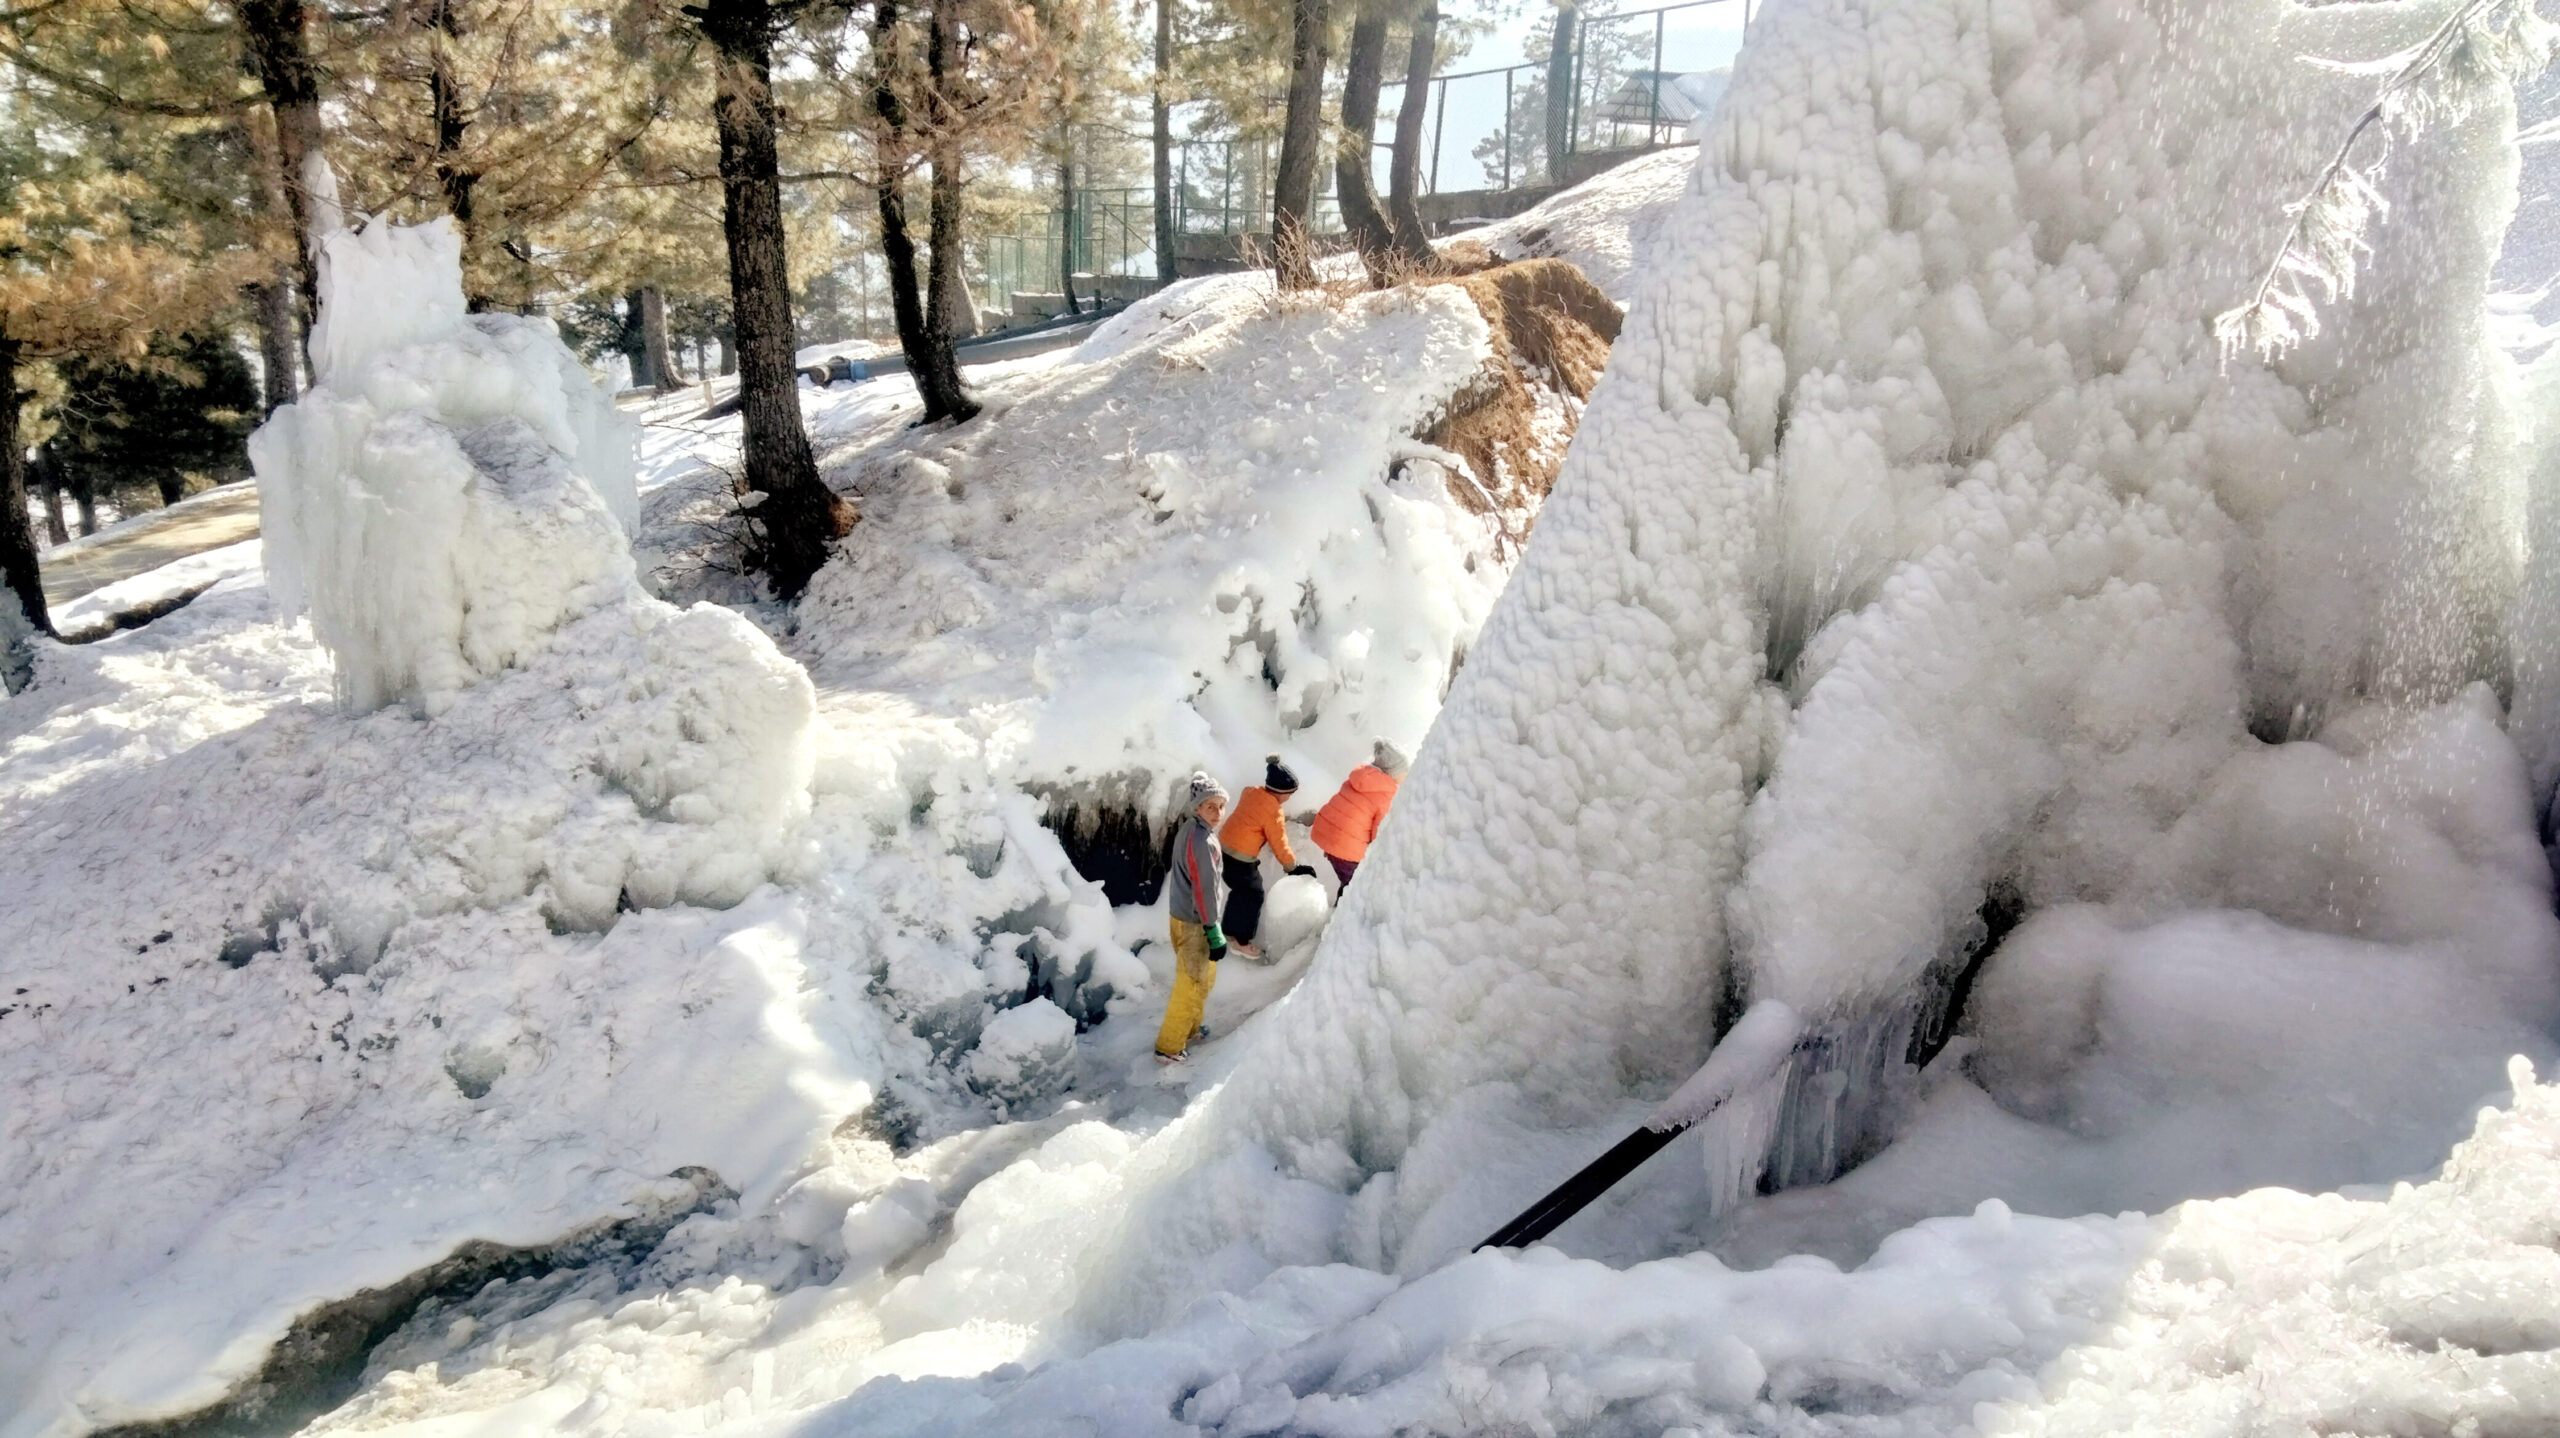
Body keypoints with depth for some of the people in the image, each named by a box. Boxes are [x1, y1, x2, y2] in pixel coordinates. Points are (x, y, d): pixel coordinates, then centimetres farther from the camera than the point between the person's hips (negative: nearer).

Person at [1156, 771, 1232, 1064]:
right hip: (1194, 923, -9)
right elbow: (1204, 888, -24)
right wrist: (1213, 931, -17)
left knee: (1203, 979, 26)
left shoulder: (1187, 828, 3)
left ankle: (1190, 1028, 42)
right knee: (1192, 984, 4)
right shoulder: (1201, 840, -26)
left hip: (1179, 915, 9)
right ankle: (1169, 1047, 11)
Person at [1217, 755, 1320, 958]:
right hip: (1240, 857, -8)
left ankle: (1230, 931, 35)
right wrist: (1293, 867, -2)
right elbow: (1279, 845, -13)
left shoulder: (1252, 792, 2)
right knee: (1253, 895, 6)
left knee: (1241, 890, 23)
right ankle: (1241, 941, 14)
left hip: (1224, 847, 8)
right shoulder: (1272, 813, -19)